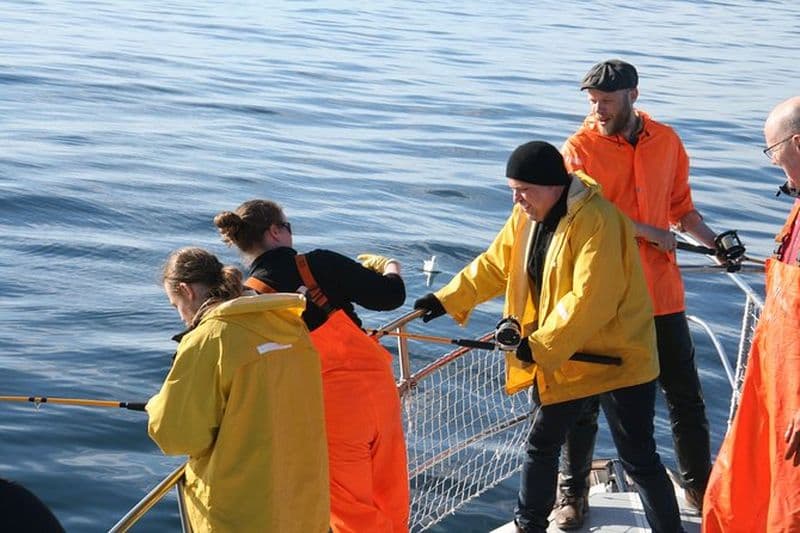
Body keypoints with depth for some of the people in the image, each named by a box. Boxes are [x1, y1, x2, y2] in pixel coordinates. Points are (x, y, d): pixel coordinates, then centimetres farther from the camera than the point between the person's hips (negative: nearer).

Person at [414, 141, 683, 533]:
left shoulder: (597, 220, -27)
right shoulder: (527, 215, 0)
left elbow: (590, 302, -31)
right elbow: (495, 264, 11)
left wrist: (541, 345, -27)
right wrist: (447, 299, 4)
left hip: (616, 355, -8)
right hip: (560, 356, 8)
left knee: (638, 459, -2)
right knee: (541, 444, 20)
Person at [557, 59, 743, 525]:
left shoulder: (667, 141, 3)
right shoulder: (579, 149, -9)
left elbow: (680, 204, 13)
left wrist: (714, 242, 0)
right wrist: (647, 232, -21)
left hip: (661, 293, 3)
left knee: (685, 395, 12)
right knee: (584, 398, 8)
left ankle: (699, 484, 29)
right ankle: (574, 492, 24)